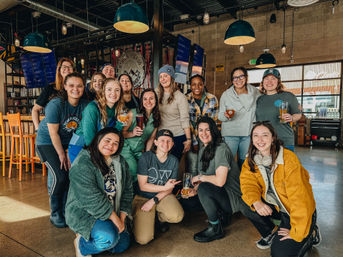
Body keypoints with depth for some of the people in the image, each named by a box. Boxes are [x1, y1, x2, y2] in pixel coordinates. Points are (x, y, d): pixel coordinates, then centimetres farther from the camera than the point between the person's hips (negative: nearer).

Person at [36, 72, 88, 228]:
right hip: (47, 142, -4)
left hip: (68, 142, 4)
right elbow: (53, 133, -19)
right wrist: (62, 155, -16)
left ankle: (66, 210, 19)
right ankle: (55, 214, 8)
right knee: (60, 176, -15)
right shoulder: (55, 104, -22)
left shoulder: (85, 105, -11)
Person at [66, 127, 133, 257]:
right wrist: (115, 219, -21)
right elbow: (91, 199, -25)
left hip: (112, 213, 7)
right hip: (84, 212, -7)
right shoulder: (82, 163, -20)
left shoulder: (120, 162, 2)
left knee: (123, 244, 1)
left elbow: (127, 190, 4)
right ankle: (81, 243, 3)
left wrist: (122, 218, -5)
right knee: (109, 238, -28)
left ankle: (90, 237, 22)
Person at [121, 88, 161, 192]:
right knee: (133, 170, -19)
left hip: (139, 151, 4)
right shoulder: (133, 113, -12)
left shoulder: (156, 118, 1)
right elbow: (122, 133, -8)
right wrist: (132, 133, -27)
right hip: (126, 147, -4)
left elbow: (151, 138, 9)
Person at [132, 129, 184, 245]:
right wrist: (164, 187, -20)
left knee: (177, 217, -27)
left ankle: (159, 218, 9)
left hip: (163, 196, 3)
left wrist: (154, 200, -14)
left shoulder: (174, 161, -2)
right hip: (143, 197, -3)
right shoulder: (146, 157, -13)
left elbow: (170, 188, -1)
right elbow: (143, 186, -12)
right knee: (143, 239, -16)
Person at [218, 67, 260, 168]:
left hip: (248, 133, 2)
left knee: (245, 162, 10)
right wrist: (226, 116, -21)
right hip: (230, 134, -2)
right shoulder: (226, 94, -1)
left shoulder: (255, 92, 4)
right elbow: (220, 116, 2)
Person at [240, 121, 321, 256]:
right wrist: (256, 202, -34)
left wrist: (297, 232, -23)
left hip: (299, 210, -5)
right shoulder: (250, 160, -6)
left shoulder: (288, 158, -26)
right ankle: (269, 235, 10)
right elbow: (248, 183, -13)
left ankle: (310, 234, 12)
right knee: (247, 204, -16)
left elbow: (299, 196, -26)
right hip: (276, 206, 6)